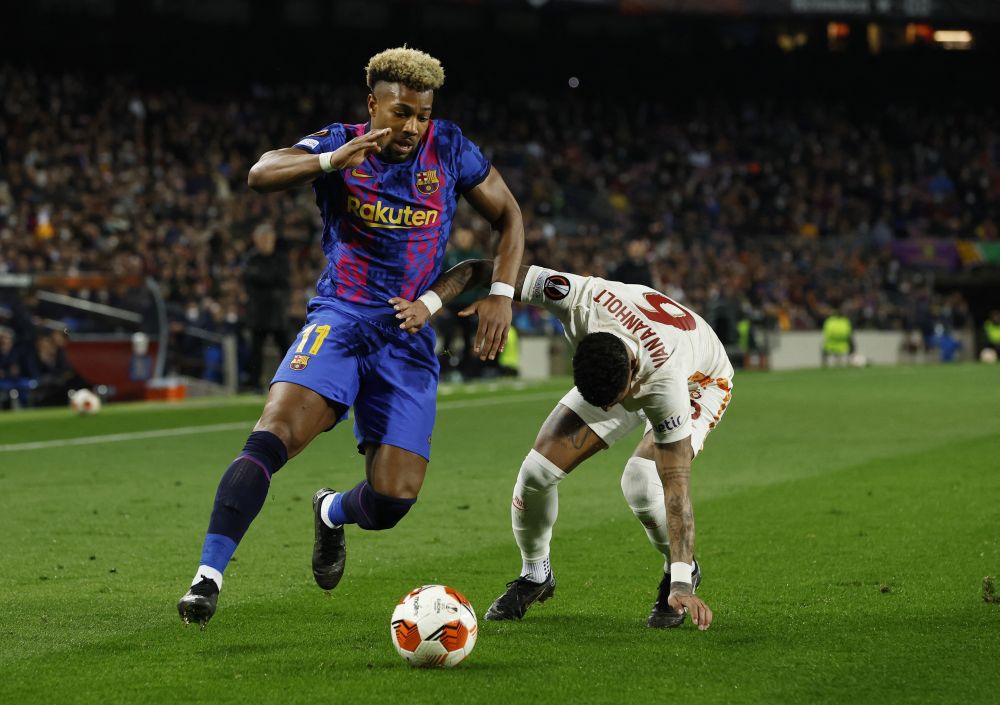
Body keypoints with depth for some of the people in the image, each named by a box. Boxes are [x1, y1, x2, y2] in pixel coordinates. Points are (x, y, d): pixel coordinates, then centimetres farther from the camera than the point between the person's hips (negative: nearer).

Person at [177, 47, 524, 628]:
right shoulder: (339, 144, -3)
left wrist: (501, 292, -1)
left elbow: (508, 214, 13)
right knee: (273, 436, -27)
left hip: (409, 339, 2)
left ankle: (332, 512, 30)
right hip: (338, 319, -2)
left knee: (394, 498, -7)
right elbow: (261, 175, -20)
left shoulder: (450, 150, 1)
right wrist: (332, 161, -37)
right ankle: (209, 575, -26)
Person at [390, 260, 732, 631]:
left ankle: (680, 574, -1)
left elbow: (676, 486, -39)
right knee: (537, 471, -10)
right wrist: (427, 301, -48)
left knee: (640, 481, -31)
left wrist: (682, 585, -42)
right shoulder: (579, 297, -40)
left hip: (700, 382, -4)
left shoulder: (667, 382, -45)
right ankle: (535, 574, 17)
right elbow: (481, 269, -31)